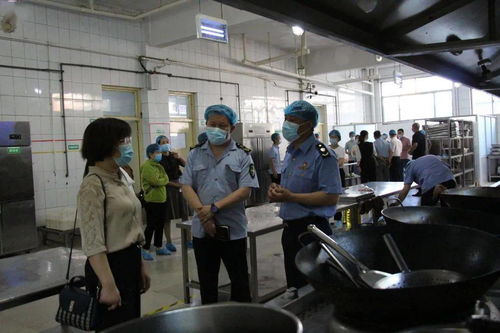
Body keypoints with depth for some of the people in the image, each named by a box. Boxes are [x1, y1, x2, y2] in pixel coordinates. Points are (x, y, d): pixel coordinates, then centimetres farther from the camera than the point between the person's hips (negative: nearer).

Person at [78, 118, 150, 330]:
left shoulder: (120, 178, 9)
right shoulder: (93, 185, -17)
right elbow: (93, 243, -21)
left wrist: (140, 266, 17)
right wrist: (108, 284, -23)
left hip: (130, 263, 9)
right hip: (111, 266, -8)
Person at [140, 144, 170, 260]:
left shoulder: (158, 165, 17)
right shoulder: (147, 166, -12)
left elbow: (166, 179, 13)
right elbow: (156, 181, -20)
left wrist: (161, 180, -6)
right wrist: (164, 179, -3)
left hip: (162, 199, 9)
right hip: (152, 200, -9)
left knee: (160, 225, 14)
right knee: (151, 226, -4)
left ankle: (159, 247, 25)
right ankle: (145, 249, 4)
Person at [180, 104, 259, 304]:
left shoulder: (242, 155, -2)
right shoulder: (195, 154, 6)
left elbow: (245, 190, -10)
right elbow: (186, 187, 0)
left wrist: (214, 208, -18)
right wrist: (203, 214, -14)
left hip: (233, 229, -2)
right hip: (202, 229, 3)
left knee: (239, 281, 10)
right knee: (206, 282, 17)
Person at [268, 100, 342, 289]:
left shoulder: (322, 155, -15)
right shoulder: (290, 153, 12)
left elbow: (331, 197, -22)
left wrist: (290, 197, -23)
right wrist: (277, 191, -1)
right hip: (290, 229, 8)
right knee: (293, 286, 20)